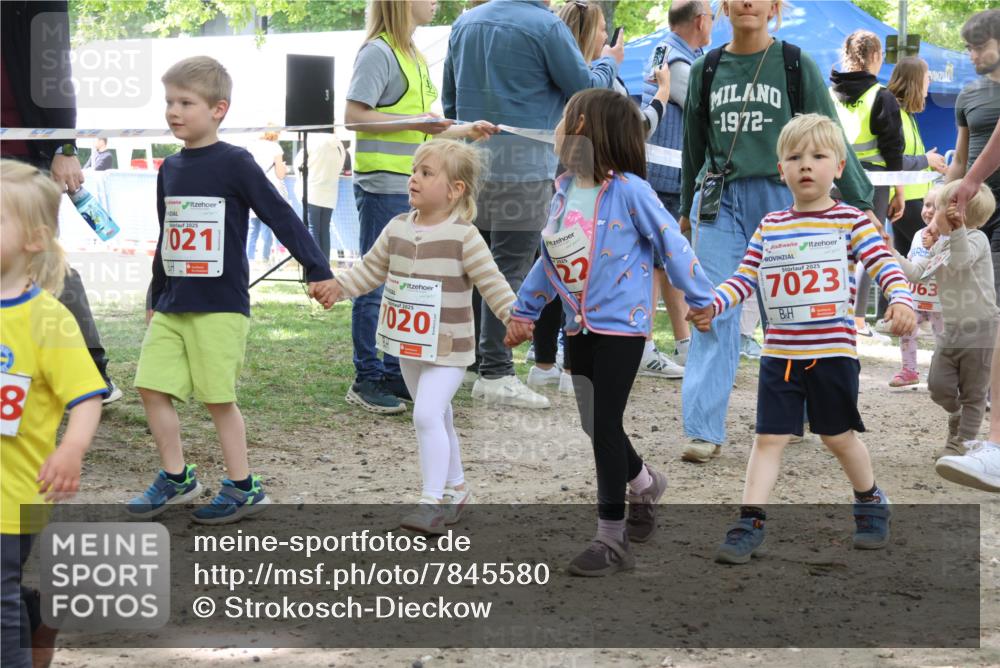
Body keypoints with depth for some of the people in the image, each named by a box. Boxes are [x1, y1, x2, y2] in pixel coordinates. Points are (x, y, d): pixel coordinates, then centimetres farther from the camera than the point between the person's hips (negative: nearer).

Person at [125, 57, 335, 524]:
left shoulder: (235, 164, -9)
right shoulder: (170, 169, 11)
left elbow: (281, 217, -11)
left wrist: (317, 270, -15)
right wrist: (156, 299, 24)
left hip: (221, 305, -6)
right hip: (172, 306, 7)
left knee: (217, 395, -3)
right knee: (152, 387, 2)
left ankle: (244, 488, 10)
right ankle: (176, 478, 17)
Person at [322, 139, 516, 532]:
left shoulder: (463, 236, -14)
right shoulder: (397, 229, 3)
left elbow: (491, 282, -12)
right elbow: (371, 269, 14)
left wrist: (515, 317, -21)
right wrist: (336, 287, 3)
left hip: (449, 348, -6)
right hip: (410, 346, 7)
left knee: (427, 414, -19)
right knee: (438, 419, 18)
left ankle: (433, 501, -15)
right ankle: (454, 490, 33)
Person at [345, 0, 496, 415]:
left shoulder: (414, 57, 17)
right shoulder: (379, 52, -11)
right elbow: (354, 116, -17)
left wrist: (466, 131, 18)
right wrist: (412, 122, -22)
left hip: (412, 188, 9)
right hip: (383, 185, -9)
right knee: (377, 284, -4)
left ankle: (395, 374, 20)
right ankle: (367, 380, 3)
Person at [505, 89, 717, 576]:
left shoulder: (628, 191, -16)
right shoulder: (564, 192, 5)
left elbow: (670, 244, -10)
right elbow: (550, 259, 17)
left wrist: (700, 299, -4)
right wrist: (524, 311, 21)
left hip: (620, 325, -7)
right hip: (579, 327, 7)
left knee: (604, 426, -7)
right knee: (595, 425, 15)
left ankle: (612, 539, 1)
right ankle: (644, 484, 43)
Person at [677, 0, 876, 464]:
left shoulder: (796, 65, 2)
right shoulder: (705, 70, 10)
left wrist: (859, 201, 2)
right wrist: (687, 208, 27)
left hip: (780, 197, -2)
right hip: (719, 200, 2)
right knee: (714, 314, -7)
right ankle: (704, 430, -9)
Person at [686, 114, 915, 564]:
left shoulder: (850, 221, -3)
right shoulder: (770, 227, 8)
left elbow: (884, 265, -10)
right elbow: (745, 277, 9)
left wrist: (901, 299, -29)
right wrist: (711, 305, -6)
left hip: (833, 352, -3)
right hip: (780, 353, 3)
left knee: (838, 436, 11)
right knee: (769, 437, -1)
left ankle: (871, 504, 34)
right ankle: (749, 523, -1)